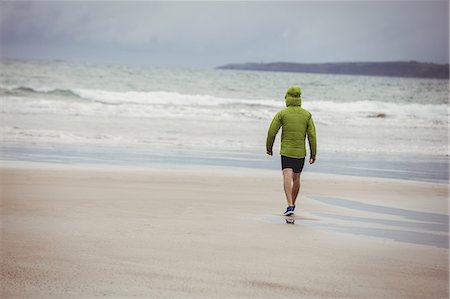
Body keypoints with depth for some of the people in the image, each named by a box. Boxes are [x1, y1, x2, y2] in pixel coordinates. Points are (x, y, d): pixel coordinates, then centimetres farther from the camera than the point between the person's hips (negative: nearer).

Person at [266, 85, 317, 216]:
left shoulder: (282, 113, -4)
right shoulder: (307, 114, 2)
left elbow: (272, 131, -4)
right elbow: (312, 134, -1)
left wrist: (269, 147, 11)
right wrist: (313, 154, 5)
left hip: (286, 151, -3)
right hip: (300, 152, 3)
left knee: (287, 178, -11)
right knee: (296, 178, 18)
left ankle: (290, 205, -26)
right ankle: (293, 203, 32)